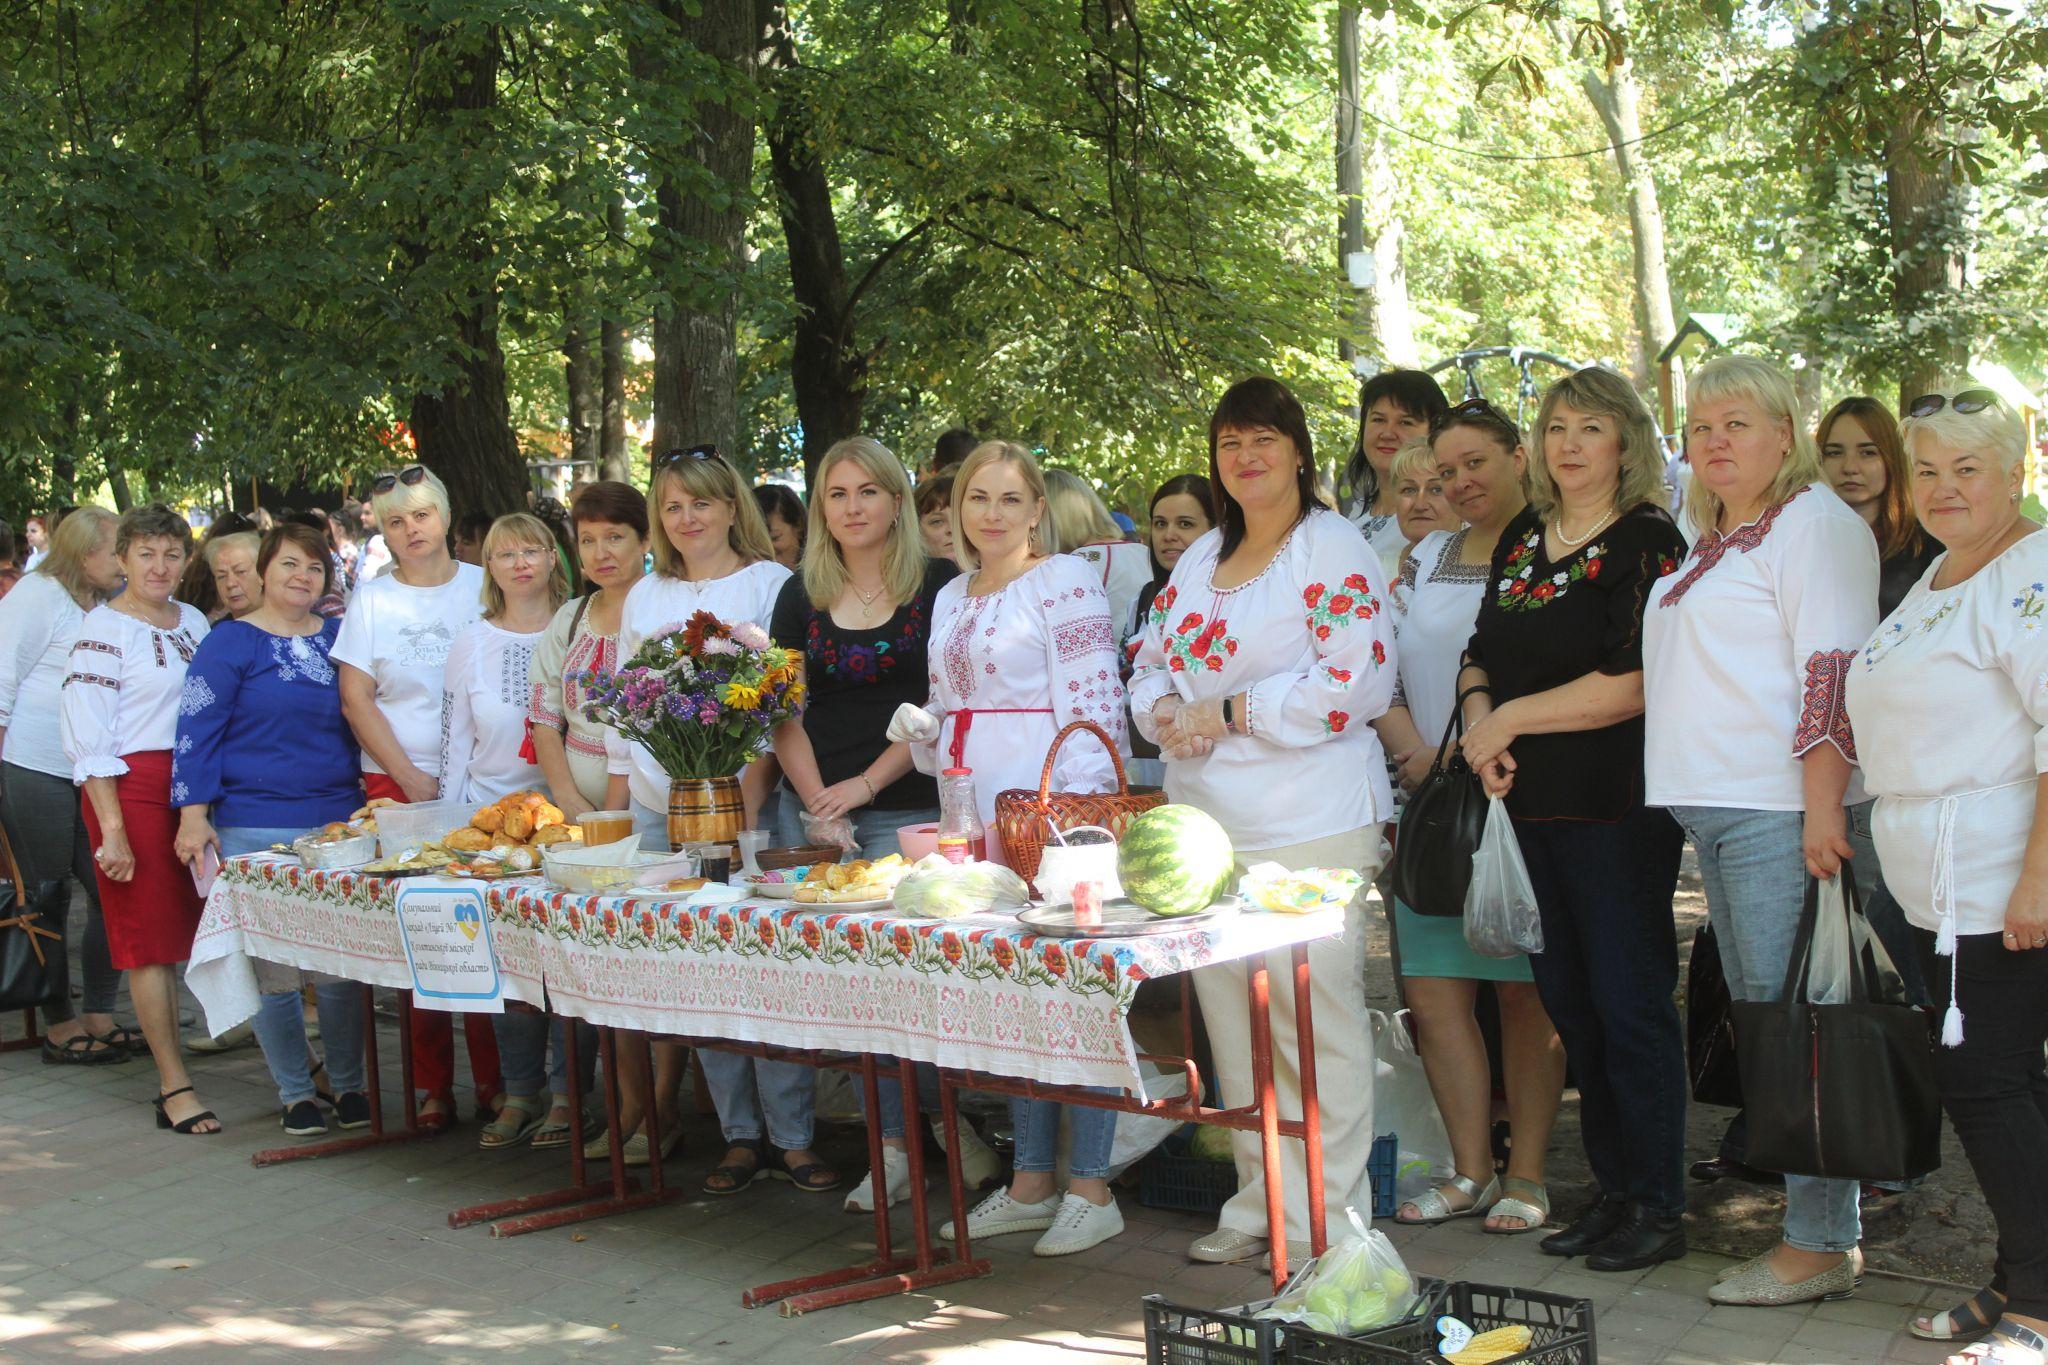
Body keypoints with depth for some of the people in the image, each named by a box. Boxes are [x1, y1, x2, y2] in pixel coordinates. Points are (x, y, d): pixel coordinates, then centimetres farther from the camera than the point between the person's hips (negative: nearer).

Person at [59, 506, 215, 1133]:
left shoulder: (193, 622, 13)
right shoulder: (103, 629, -5)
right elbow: (89, 739, -10)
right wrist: (113, 829, -16)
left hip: (190, 788, 6)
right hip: (131, 790, -6)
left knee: (180, 934, 8)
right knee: (149, 938, -3)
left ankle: (171, 1080, 17)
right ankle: (175, 1086, -1)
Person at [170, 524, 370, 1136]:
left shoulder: (339, 639, 11)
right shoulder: (229, 643, 0)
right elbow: (197, 731, -3)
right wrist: (194, 815, -10)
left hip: (337, 822, 3)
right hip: (253, 828, -3)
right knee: (272, 970, 1)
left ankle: (347, 1082, 18)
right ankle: (294, 1091, 15)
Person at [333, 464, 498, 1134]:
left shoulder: (483, 587, 7)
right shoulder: (372, 599, 6)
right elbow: (356, 700, 3)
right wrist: (414, 782, -5)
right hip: (399, 783, 0)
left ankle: (493, 1079, 4)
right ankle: (433, 1087, 7)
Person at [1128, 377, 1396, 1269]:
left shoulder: (1332, 550, -6)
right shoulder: (1200, 559, 18)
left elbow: (1354, 681, -17)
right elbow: (1150, 662, 21)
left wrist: (1229, 712, -15)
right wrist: (1165, 712, -3)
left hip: (1307, 828, -7)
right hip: (1205, 827, 8)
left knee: (1316, 1022, -4)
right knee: (1231, 1023, 11)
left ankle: (1327, 1220, 5)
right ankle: (1259, 1202, 22)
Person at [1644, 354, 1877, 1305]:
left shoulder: (1812, 524, -8)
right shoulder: (1713, 541, 20)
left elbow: (1833, 670, -16)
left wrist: (1823, 805, -23)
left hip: (1781, 809, -10)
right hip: (1714, 804, 10)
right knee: (1755, 1015, 12)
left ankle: (1821, 1244, -1)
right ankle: (1814, 1213, 21)